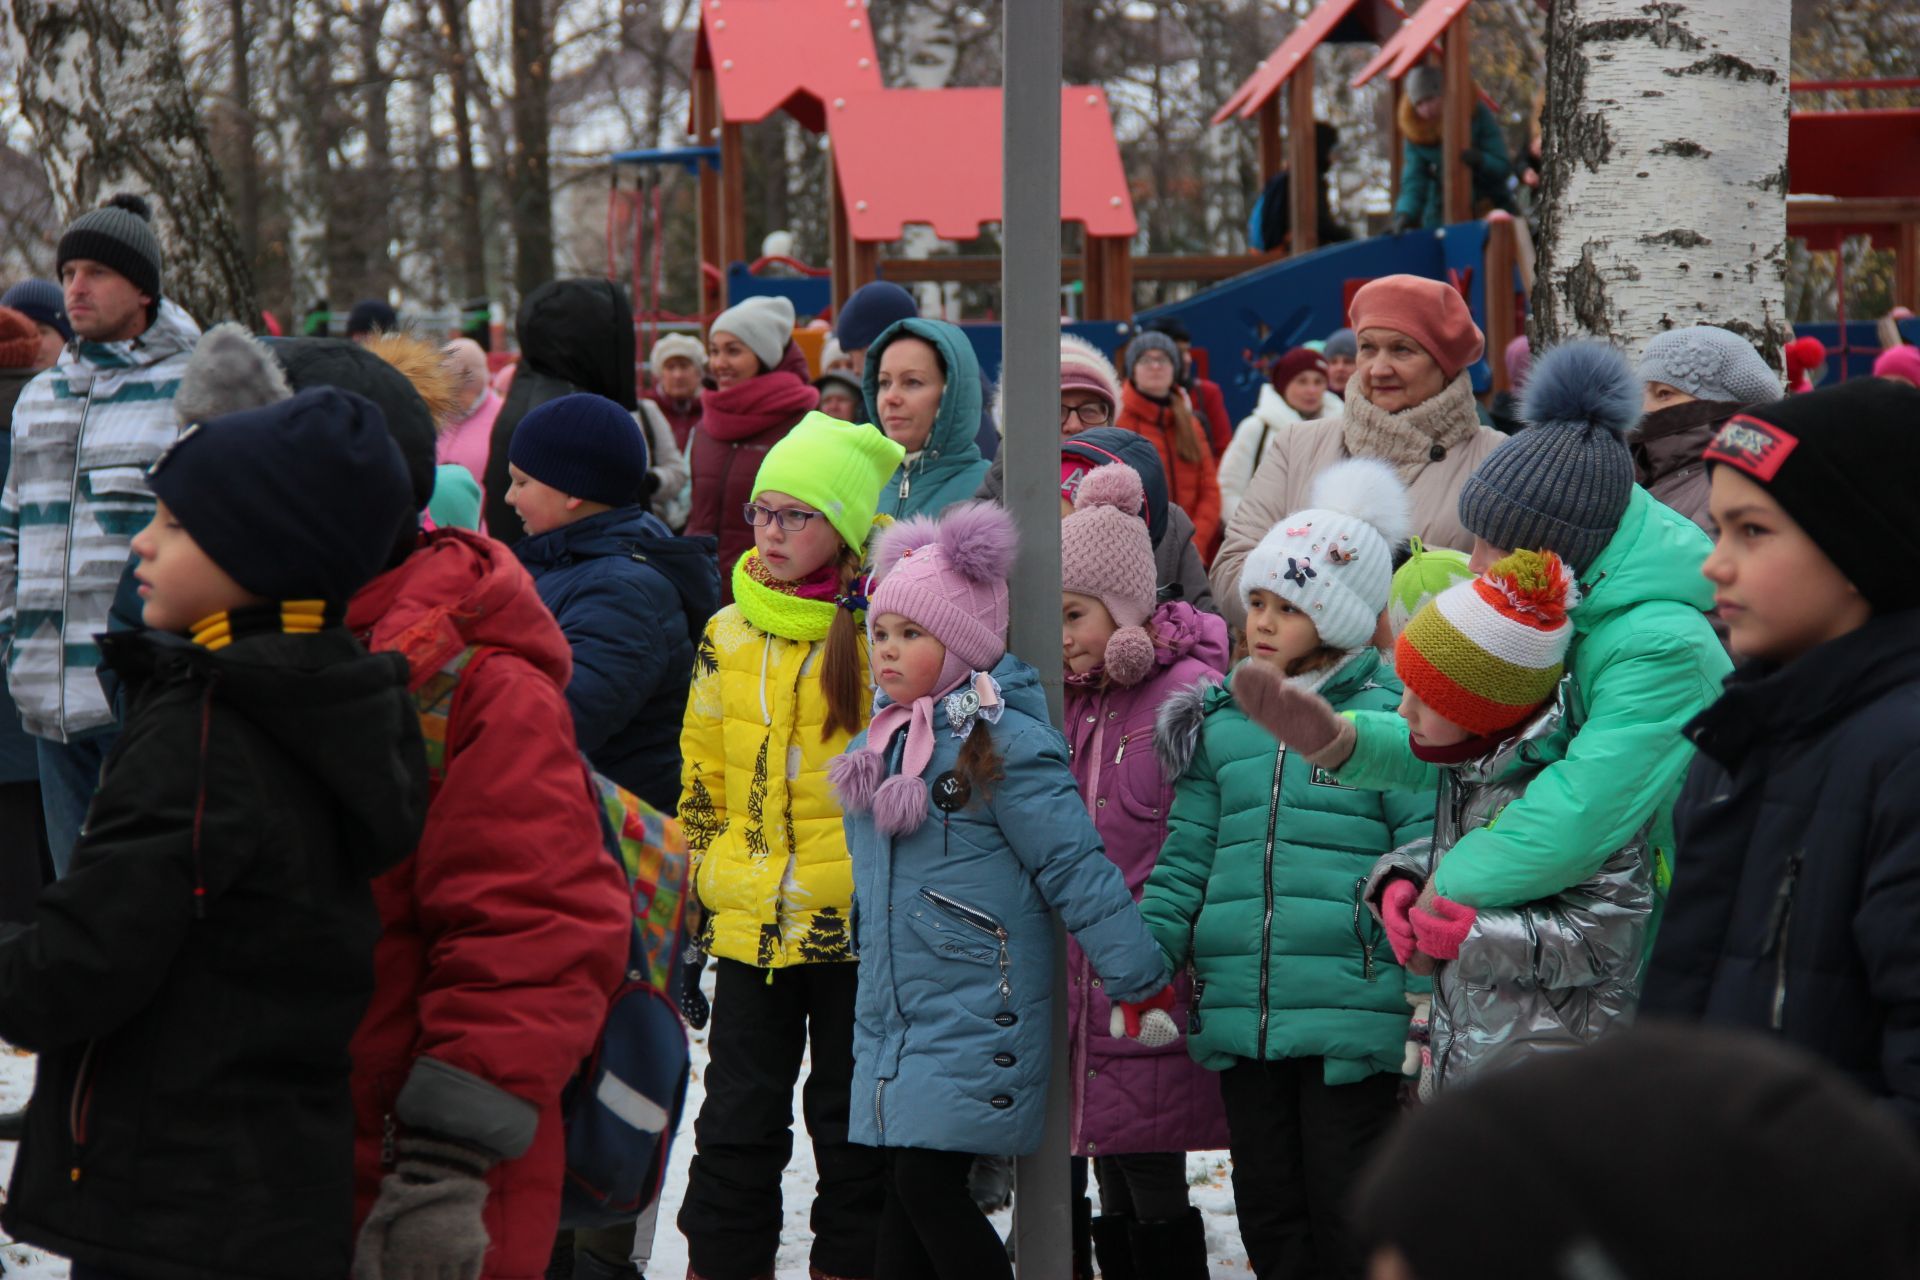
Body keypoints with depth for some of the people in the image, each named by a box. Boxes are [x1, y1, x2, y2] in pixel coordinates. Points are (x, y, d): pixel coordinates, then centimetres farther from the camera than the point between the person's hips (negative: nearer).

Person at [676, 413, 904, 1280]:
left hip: (861, 925, -3)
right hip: (749, 925, 3)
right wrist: (698, 897, 15)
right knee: (736, 1129, 6)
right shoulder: (728, 635, 8)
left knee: (853, 1131, 6)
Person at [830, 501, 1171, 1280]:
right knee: (902, 1195, 9)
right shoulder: (882, 740, 12)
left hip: (976, 1019, -8)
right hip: (890, 1019, 8)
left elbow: (1074, 868, -12)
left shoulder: (1003, 741, -12)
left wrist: (1144, 981, -12)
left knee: (930, 1186, -12)